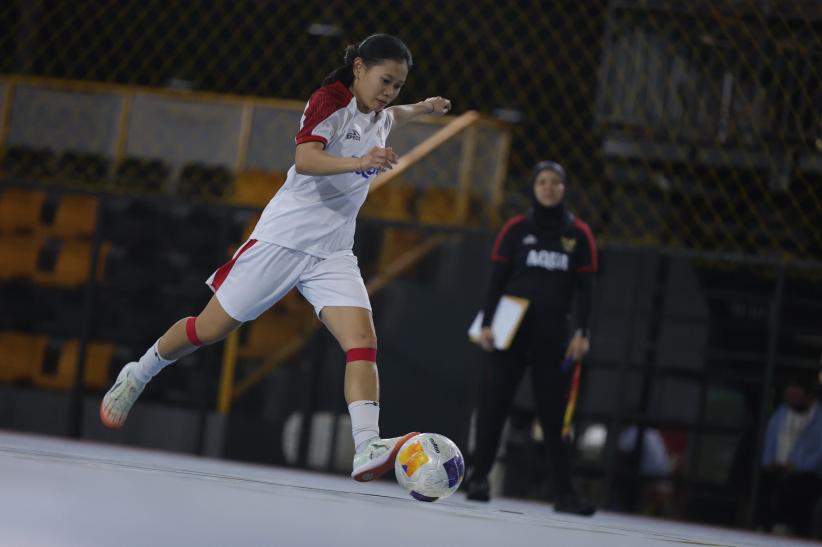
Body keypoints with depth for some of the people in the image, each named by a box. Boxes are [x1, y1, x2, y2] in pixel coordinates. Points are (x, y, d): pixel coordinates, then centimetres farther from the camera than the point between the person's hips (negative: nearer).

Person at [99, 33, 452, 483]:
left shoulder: (378, 118, 13)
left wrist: (419, 109, 29)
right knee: (210, 329, 4)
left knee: (362, 342, -17)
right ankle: (136, 377, 30)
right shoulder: (329, 101, -10)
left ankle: (367, 449, -31)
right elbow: (304, 160, -30)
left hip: (333, 253, 6)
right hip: (283, 238, -6)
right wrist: (359, 161, -43)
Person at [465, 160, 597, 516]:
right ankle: (479, 478, 1)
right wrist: (487, 323, -6)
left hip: (552, 336, 1)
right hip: (512, 330, -1)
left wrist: (582, 333, -2)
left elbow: (584, 287, 6)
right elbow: (497, 279, 2)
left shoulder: (578, 234, 7)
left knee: (554, 413, 0)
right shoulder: (516, 230, 4)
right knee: (493, 404, -5)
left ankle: (564, 492, 1)